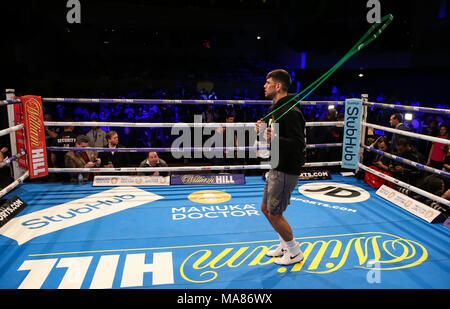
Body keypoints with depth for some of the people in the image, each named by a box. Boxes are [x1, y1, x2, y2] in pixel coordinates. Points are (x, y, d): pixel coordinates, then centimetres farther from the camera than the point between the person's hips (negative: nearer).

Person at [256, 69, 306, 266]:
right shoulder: (275, 109, 12)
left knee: (274, 214, -1)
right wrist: (264, 130, 5)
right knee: (265, 209, 17)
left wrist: (276, 139, -37)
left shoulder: (290, 112, -19)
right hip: (276, 168, 10)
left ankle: (294, 253, 20)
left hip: (286, 172, -10)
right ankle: (285, 245, 35)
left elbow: (299, 144, -24)